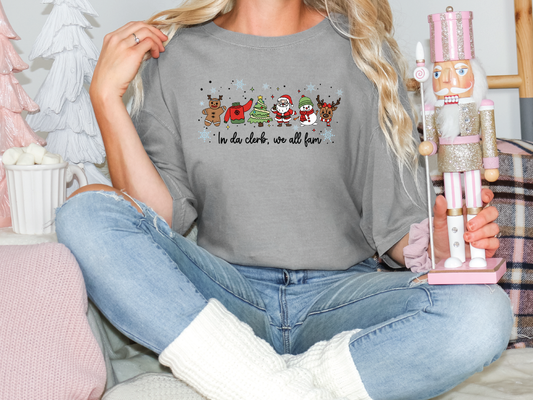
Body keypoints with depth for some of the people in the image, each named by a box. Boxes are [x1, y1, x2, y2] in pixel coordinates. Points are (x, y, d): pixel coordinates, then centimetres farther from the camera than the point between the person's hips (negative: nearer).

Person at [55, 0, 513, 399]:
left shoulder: (362, 50, 6)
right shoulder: (171, 52, 7)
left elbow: (394, 221, 4)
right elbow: (162, 218, -1)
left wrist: (436, 243, -18)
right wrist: (107, 95, -7)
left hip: (338, 294, 0)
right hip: (219, 295, 1)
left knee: (482, 313, -27)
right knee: (86, 214, -24)